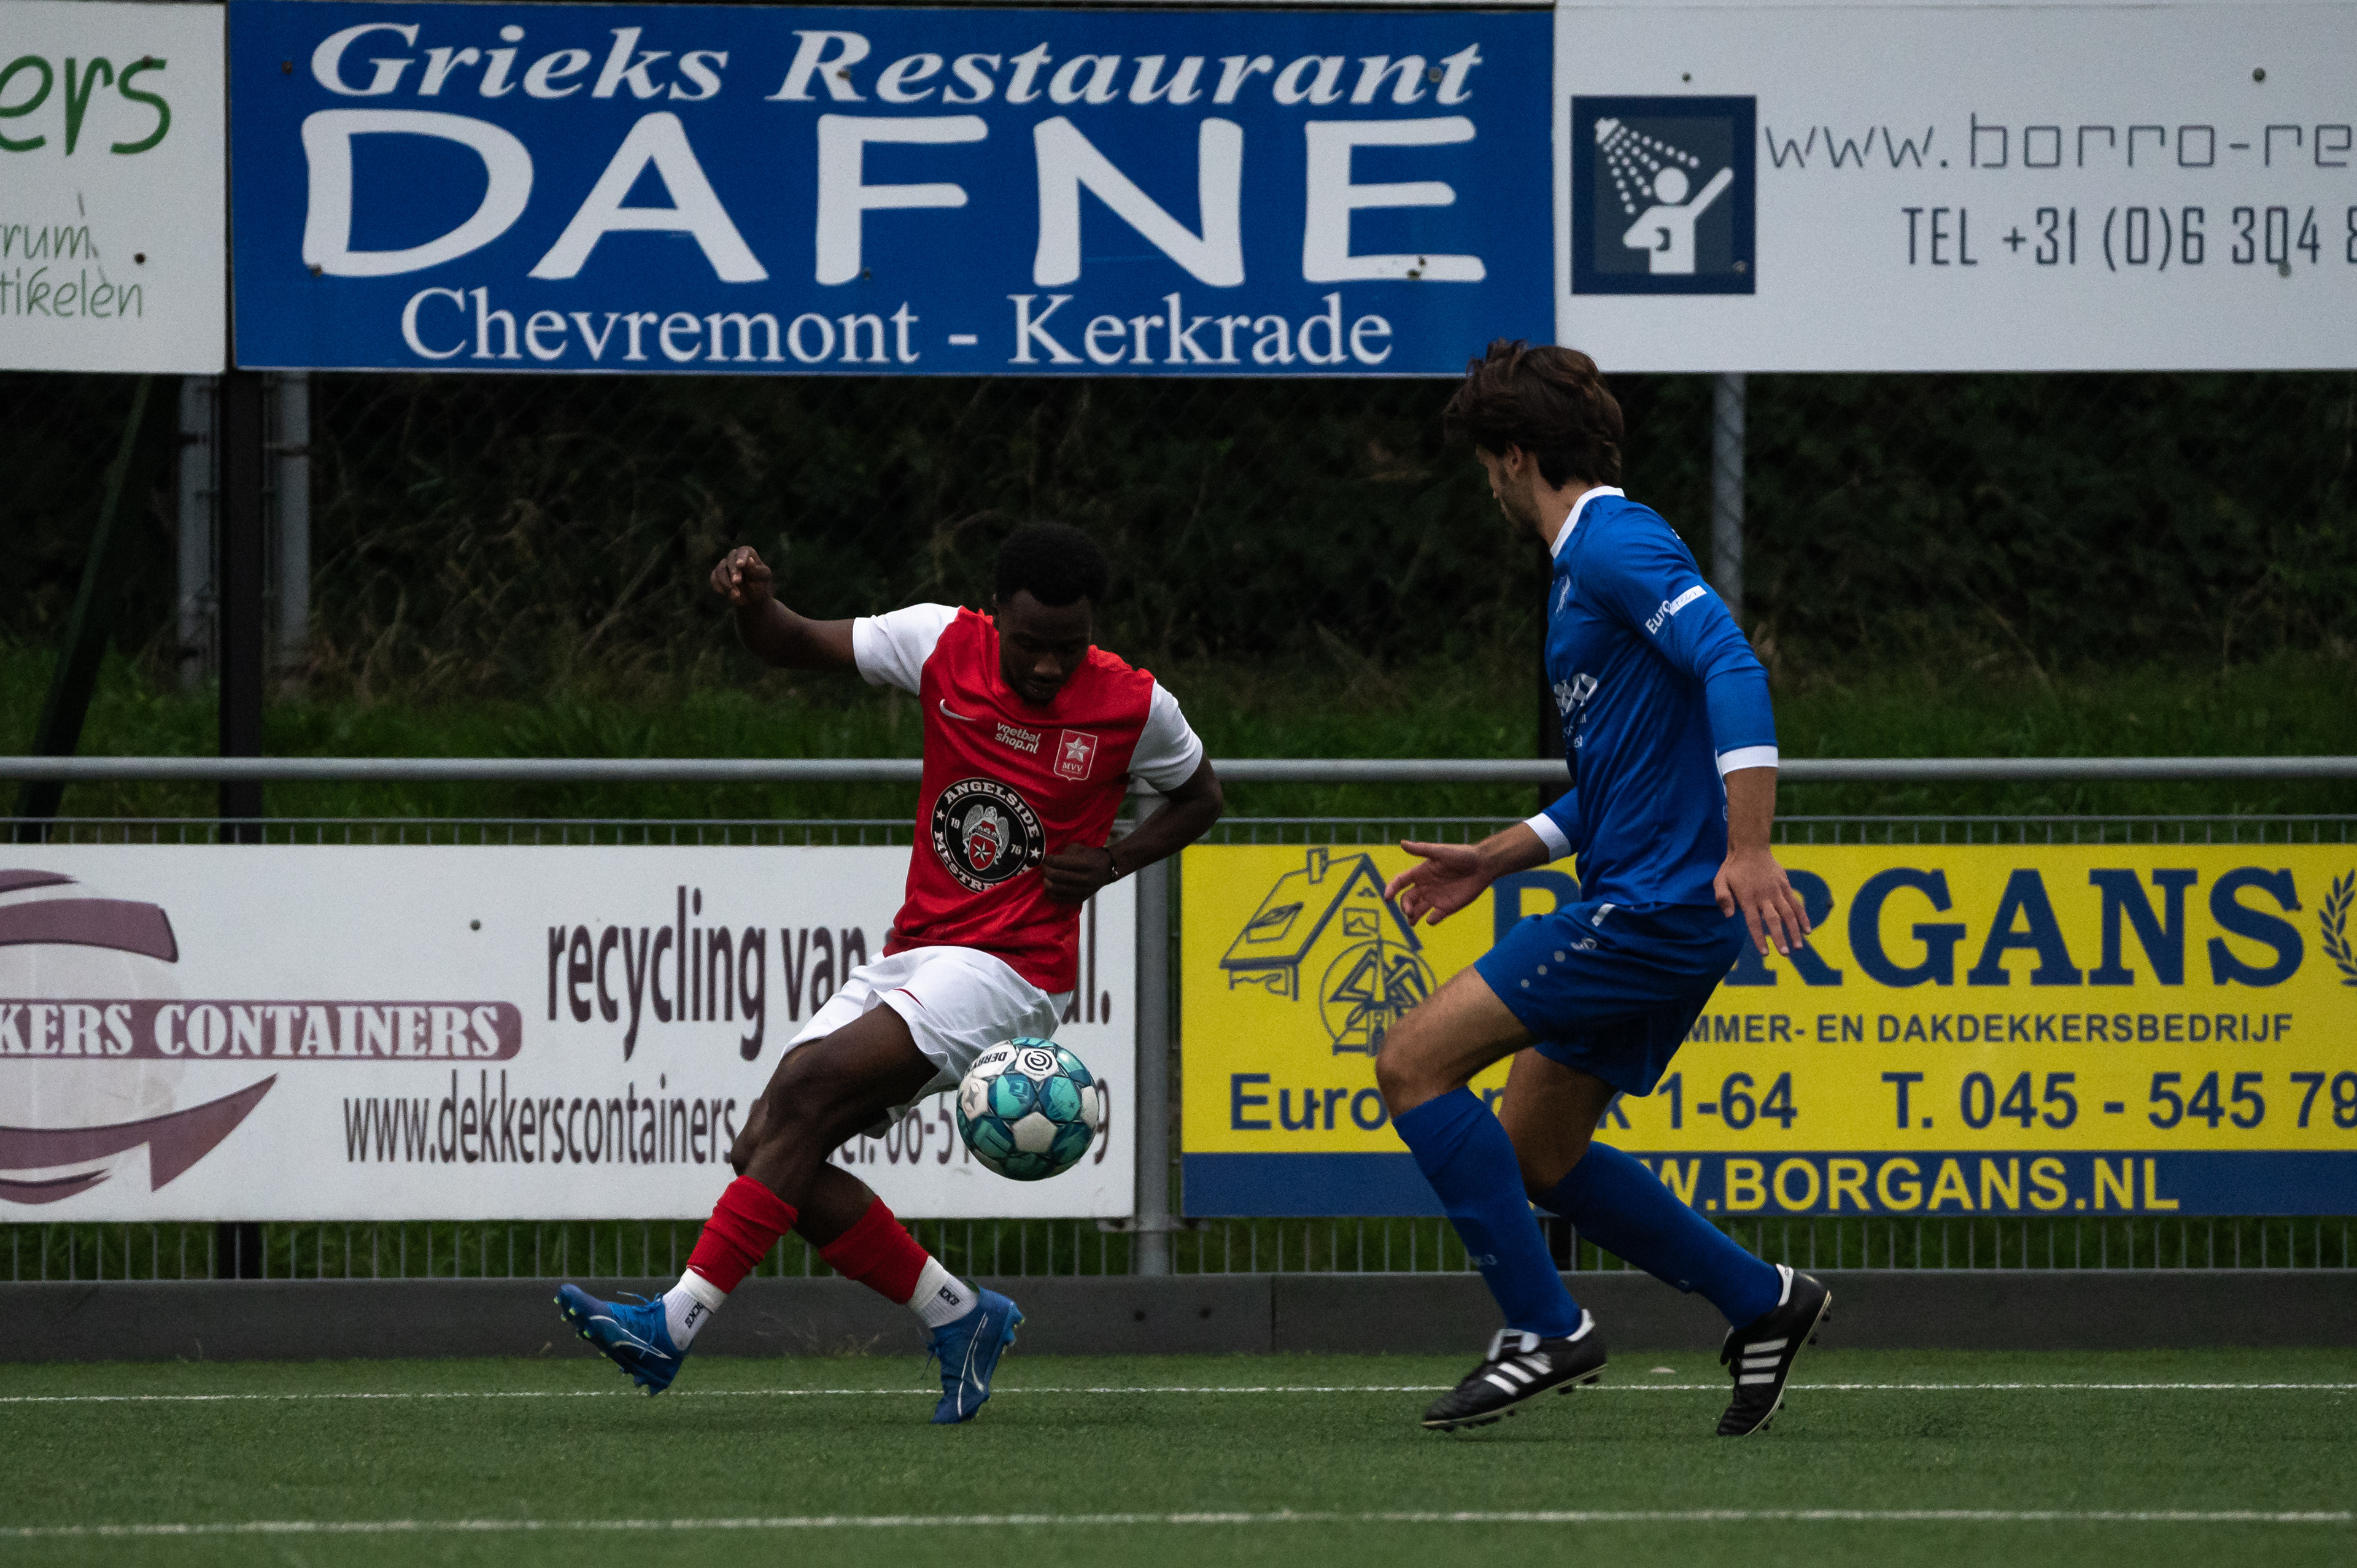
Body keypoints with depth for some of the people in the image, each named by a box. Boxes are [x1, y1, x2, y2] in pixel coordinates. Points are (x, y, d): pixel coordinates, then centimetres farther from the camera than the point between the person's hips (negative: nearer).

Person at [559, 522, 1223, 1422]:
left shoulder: (1133, 707, -7)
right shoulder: (942, 645, -1)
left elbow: (1200, 796, 13)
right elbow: (799, 648, 9)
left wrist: (1111, 864, -6)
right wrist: (755, 607, -15)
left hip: (1009, 971, -6)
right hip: (912, 954, 6)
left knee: (806, 1089, -25)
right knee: (765, 1151, -6)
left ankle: (677, 1323, -25)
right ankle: (958, 1317, 7)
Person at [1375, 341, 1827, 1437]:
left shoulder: (1617, 545, -11)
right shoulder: (1584, 565, 21)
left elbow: (1730, 667, -26)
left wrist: (1747, 848, -34)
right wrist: (1493, 861, 24)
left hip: (1658, 904, -10)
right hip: (1637, 905, 10)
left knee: (1416, 1060, -13)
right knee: (1537, 1156, 16)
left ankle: (1544, 1329, -11)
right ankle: (1761, 1302, 21)